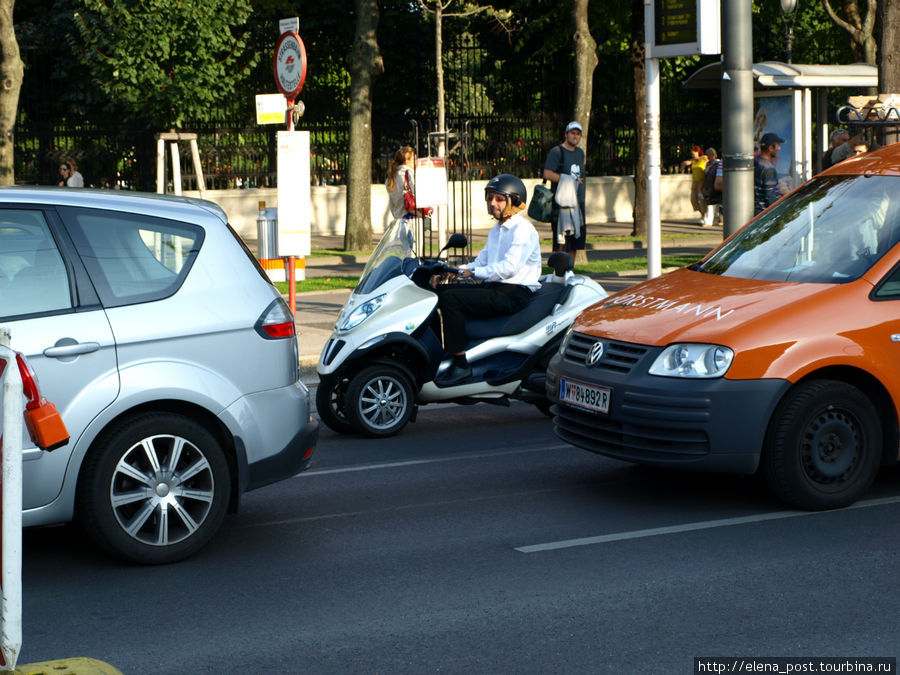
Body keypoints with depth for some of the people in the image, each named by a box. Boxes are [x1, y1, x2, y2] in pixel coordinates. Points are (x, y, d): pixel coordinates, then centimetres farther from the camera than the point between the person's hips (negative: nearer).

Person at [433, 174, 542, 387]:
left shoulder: (523, 229, -8)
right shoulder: (496, 230, 23)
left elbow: (509, 267, -20)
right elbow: (482, 260, 22)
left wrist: (474, 273, -18)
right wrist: (460, 270, 2)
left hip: (514, 294, -10)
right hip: (494, 288, 10)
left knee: (449, 299, -26)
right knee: (438, 291, 2)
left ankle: (460, 365, -26)